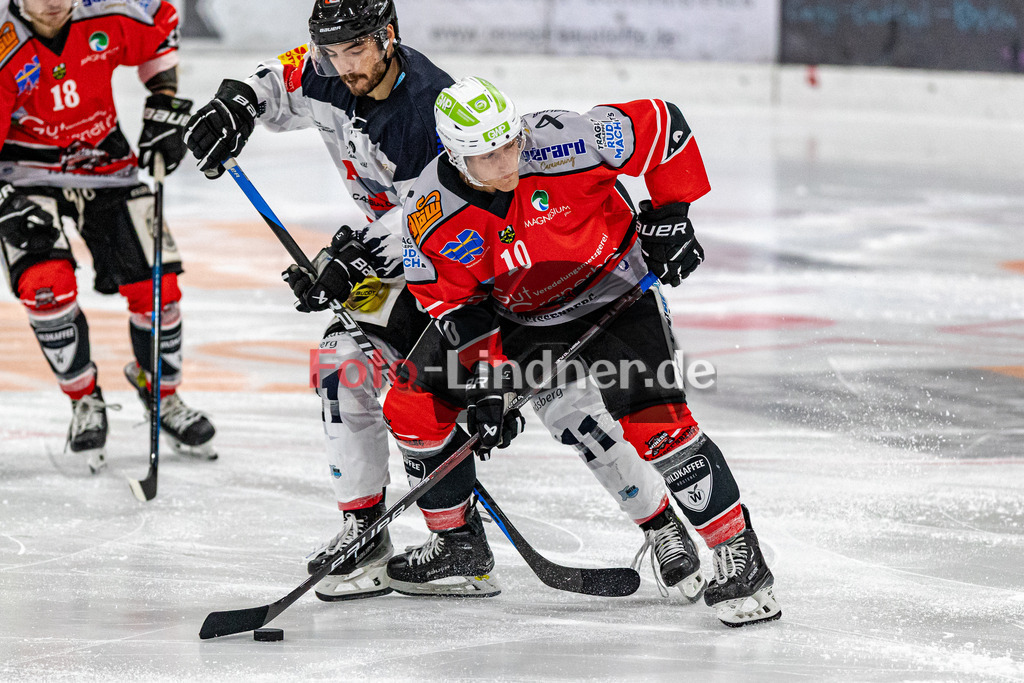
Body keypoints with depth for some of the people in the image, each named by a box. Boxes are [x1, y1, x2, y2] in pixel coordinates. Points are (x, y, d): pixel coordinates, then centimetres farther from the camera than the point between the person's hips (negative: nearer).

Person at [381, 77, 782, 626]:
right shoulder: (432, 213, -21)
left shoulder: (560, 143, -31)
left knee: (656, 423, -21)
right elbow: (453, 298, -9)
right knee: (414, 405, -1)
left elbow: (661, 125, -19)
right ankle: (458, 544, 18)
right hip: (512, 315, 4)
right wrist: (488, 375, -17)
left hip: (611, 292, -4)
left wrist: (669, 215, -14)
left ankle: (741, 560, -11)